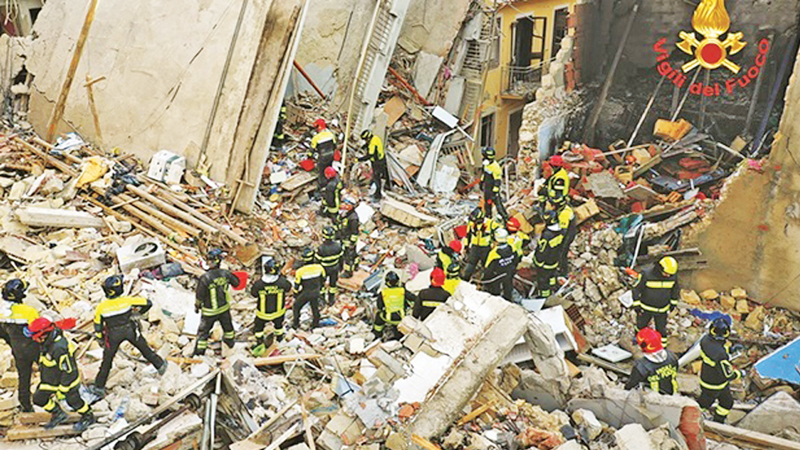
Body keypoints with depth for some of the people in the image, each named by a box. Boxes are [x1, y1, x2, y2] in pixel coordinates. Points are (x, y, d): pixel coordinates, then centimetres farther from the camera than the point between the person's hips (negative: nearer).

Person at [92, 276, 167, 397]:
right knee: (144, 348, 22)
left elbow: (98, 327, -8)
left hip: (113, 335, 0)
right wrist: (140, 311, 8)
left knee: (107, 360, 14)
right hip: (130, 330, 0)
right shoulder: (127, 301, -23)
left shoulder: (101, 307, -20)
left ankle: (99, 387, 22)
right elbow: (148, 303, -13)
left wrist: (101, 340, 9)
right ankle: (160, 365, 40)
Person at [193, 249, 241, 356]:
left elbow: (199, 295, -17)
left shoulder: (205, 278, -30)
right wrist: (231, 276, 20)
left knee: (203, 331, 15)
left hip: (209, 311, -4)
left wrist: (197, 306, 2)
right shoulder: (225, 273, -18)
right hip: (224, 308, 4)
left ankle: (199, 353, 27)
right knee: (227, 326, 30)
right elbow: (236, 283, 1)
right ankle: (229, 341, 55)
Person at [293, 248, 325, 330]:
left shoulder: (300, 271, -26)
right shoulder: (319, 267, -18)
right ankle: (316, 323, 44)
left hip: (305, 294, -3)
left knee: (296, 307, 21)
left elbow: (297, 285, -13)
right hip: (316, 292, 3)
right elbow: (323, 280, 1)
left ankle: (295, 324, 30)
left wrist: (295, 295, 6)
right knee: (315, 307, 27)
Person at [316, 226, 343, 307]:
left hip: (324, 269, -2)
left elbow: (317, 261, -20)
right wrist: (341, 267, 12)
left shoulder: (321, 248, -34)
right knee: (333, 284, 24)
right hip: (335, 268, 2)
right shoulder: (337, 246, -24)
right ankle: (331, 301, 42)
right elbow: (340, 258, -7)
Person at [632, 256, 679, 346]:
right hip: (646, 308, -1)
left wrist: (673, 303, 13)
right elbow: (636, 288, -15)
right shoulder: (647, 275, -28)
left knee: (661, 329, 14)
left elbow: (675, 290, 4)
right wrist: (636, 305, -11)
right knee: (641, 325, 22)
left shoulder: (673, 276, -17)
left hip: (662, 310, 1)